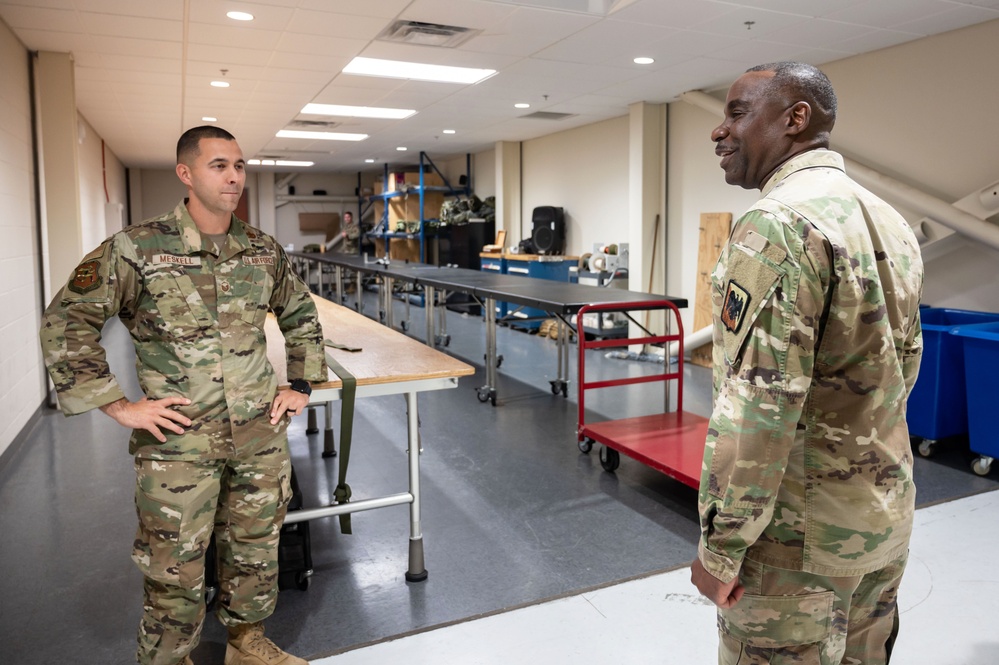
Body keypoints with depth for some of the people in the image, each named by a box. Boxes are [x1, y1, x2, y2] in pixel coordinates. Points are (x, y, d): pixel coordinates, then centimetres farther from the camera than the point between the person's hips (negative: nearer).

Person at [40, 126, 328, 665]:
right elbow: (64, 323, -6)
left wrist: (301, 385, 10)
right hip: (177, 441, -4)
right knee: (176, 571, 9)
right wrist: (119, 406, -9)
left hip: (261, 436, 4)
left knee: (256, 550, 18)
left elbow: (302, 317, 17)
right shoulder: (136, 249, -9)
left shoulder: (264, 251, 3)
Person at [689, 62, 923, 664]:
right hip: (888, 513, 9)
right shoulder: (891, 222, 8)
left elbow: (758, 404, -26)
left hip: (800, 532, -9)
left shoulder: (778, 223, -21)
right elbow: (904, 366, 16)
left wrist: (719, 546, -18)